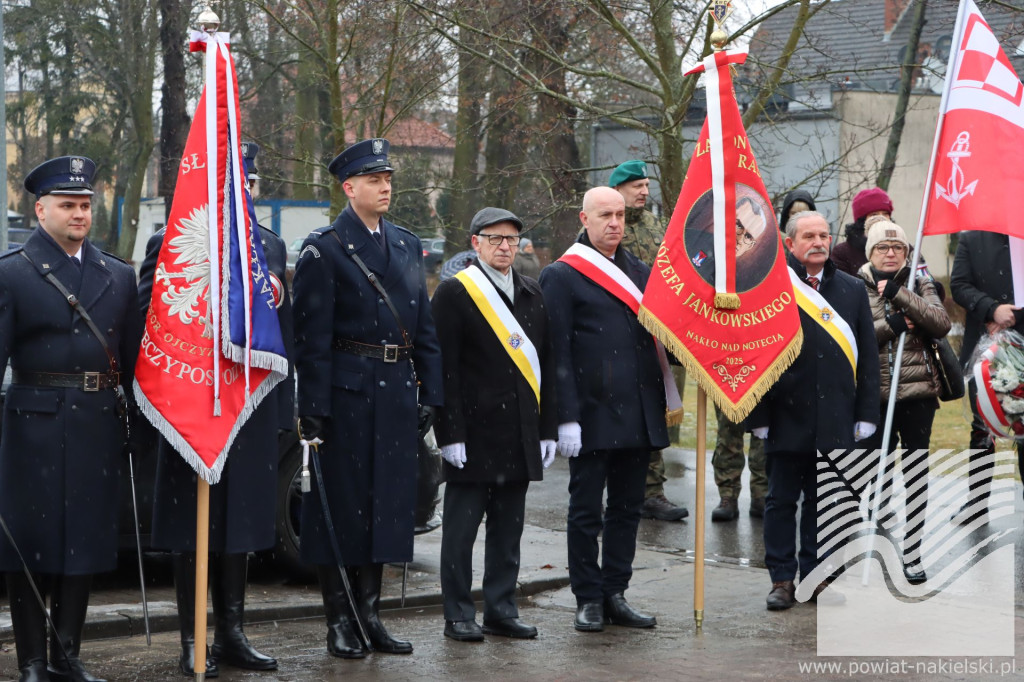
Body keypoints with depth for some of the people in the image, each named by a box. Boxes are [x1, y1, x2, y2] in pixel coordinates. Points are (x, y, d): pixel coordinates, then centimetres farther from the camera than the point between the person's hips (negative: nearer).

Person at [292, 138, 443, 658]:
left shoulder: (408, 246, 14)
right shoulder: (324, 249, -5)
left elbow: (425, 327, 16)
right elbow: (311, 336, -10)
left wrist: (429, 393, 9)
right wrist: (312, 409, -15)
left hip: (396, 394, 6)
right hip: (345, 394, -6)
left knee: (386, 505, 10)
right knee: (340, 504, 0)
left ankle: (369, 613, 20)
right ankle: (339, 623, 8)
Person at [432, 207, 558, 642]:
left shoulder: (533, 294, 13)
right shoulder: (454, 293, -4)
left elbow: (546, 365, 15)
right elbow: (444, 369, -8)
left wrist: (548, 428, 9)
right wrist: (450, 433, -14)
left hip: (520, 437, 5)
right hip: (473, 432, -5)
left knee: (508, 528, 11)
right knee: (461, 527, 1)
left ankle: (501, 610, 19)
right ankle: (458, 615, 8)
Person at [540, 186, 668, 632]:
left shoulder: (641, 272, 14)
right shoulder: (562, 276, -4)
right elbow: (558, 353, -8)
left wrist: (661, 406, 10)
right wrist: (567, 417, -13)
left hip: (637, 416, 6)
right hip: (593, 415, -5)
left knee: (627, 508, 10)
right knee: (586, 511, 3)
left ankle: (615, 594, 19)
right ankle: (588, 599, 11)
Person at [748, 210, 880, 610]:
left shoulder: (853, 290, 10)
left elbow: (867, 355, 10)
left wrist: (865, 414, 4)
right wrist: (758, 416, -8)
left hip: (835, 422, 3)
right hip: (787, 417, -3)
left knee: (823, 499, 10)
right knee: (782, 500, 5)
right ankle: (782, 578, 13)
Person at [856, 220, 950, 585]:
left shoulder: (919, 285, 8)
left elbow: (942, 324, -8)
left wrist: (900, 294, -15)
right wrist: (890, 326, -15)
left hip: (918, 392, 1)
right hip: (874, 393, -1)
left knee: (916, 475, -1)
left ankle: (912, 555, 6)